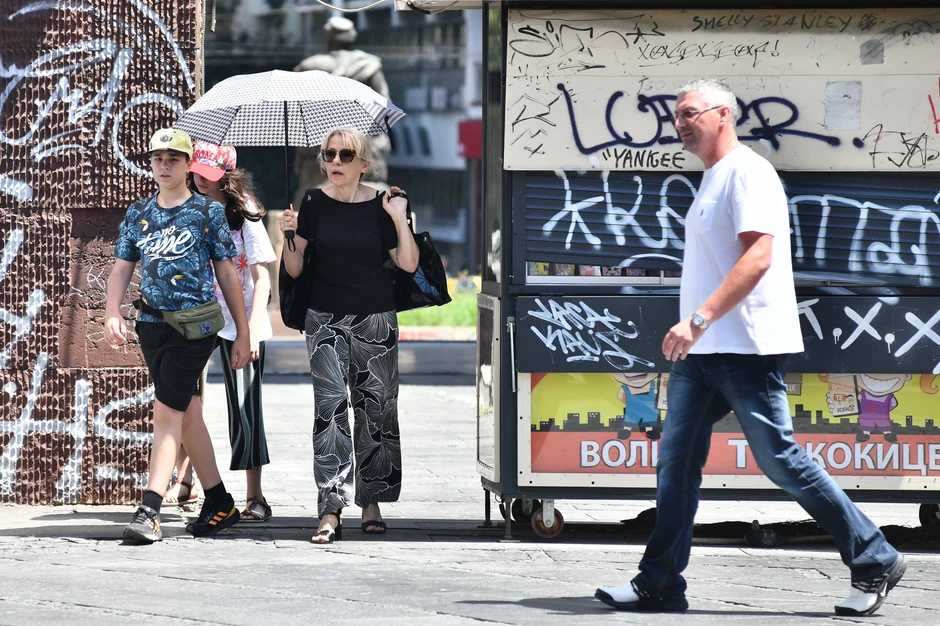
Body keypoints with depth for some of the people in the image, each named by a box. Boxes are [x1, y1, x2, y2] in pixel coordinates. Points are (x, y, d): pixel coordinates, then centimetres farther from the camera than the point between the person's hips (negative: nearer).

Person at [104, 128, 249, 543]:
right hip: (152, 323, 5)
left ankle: (150, 510, -20)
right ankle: (219, 503, 22)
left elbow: (227, 274, 2)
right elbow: (122, 267, 9)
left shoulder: (208, 212, 0)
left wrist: (242, 334, 2)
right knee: (188, 415, 12)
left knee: (167, 413, -14)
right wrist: (113, 314, -9)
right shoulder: (138, 214, 12)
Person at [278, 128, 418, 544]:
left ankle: (371, 502, 16)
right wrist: (288, 237, -14)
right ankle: (330, 511, -18)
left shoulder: (381, 205, 0)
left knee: (376, 409, 3)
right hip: (326, 318, -1)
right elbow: (294, 270, 4)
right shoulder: (314, 204, 1)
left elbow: (409, 264, -2)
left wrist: (400, 219, -10)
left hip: (375, 319, 1)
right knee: (330, 405, -12)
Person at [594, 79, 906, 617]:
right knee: (676, 463, 4)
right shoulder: (712, 179, 19)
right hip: (702, 351, 9)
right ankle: (659, 586, 6)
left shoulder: (747, 172, -11)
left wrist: (699, 319, -28)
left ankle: (875, 561, 3)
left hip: (747, 349, -9)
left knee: (781, 461, -6)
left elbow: (757, 258, -22)